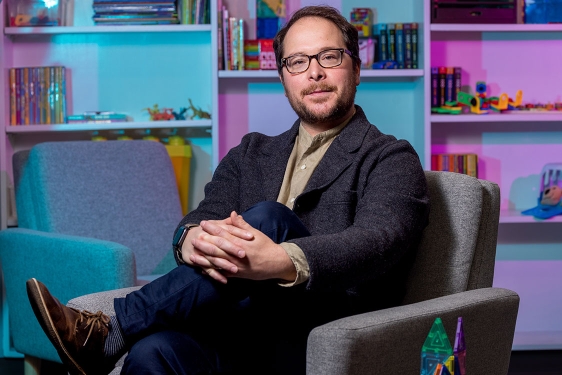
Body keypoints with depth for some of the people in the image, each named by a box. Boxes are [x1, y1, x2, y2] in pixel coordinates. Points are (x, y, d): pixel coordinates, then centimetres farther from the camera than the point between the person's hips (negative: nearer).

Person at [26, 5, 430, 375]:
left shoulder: (391, 159, 7)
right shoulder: (250, 155, 24)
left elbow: (381, 241, -13)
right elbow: (203, 217, 8)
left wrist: (282, 261, -34)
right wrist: (192, 240, -21)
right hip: (242, 340, 3)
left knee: (267, 219, -29)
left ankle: (108, 332, -25)